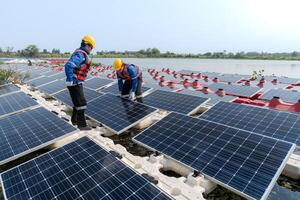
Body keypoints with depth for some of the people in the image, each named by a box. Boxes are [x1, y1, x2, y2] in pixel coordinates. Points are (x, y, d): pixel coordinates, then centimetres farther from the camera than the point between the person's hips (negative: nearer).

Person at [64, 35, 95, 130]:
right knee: (81, 104, -3)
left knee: (77, 102, 21)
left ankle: (74, 120, 37)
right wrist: (71, 81, -25)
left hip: (77, 83, 10)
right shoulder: (80, 54, -18)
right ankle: (82, 125, 8)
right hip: (75, 84, -10)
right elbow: (68, 66, -30)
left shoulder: (83, 54, 14)